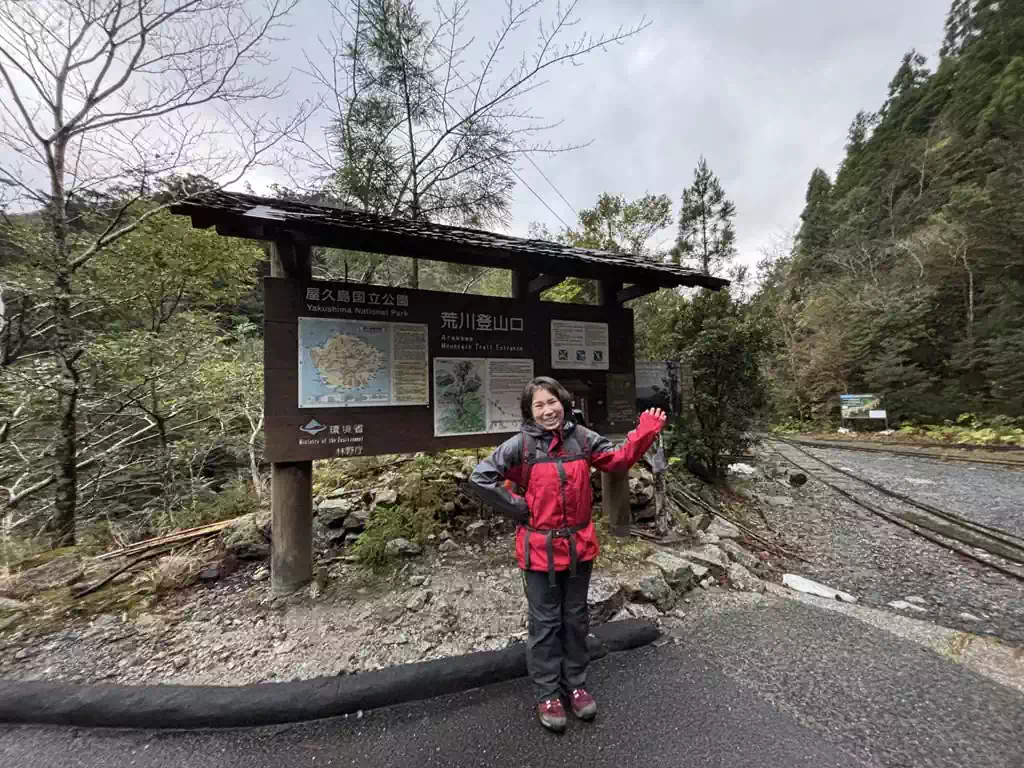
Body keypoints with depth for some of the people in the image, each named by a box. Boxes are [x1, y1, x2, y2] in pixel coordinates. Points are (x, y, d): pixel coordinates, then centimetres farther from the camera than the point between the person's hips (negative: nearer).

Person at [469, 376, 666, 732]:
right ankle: (547, 694, 34)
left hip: (579, 544, 4)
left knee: (576, 618, 21)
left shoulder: (582, 438, -4)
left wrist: (643, 435, -13)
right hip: (540, 548, -3)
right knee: (545, 622, 13)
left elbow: (618, 460, 3)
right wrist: (519, 510, -14)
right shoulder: (521, 445, -16)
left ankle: (575, 684, 43)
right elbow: (481, 478, -16)